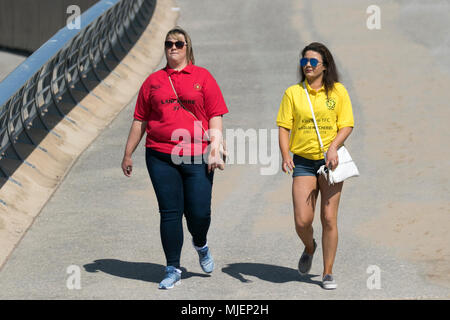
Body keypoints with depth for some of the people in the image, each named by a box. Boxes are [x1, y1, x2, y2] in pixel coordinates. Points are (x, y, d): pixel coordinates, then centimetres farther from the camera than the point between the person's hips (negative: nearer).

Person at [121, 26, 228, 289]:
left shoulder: (202, 77, 6)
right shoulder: (153, 81, 12)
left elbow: (216, 116, 3)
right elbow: (140, 120, 16)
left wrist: (215, 148, -8)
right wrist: (128, 154, 15)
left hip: (197, 157, -1)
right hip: (161, 156, 2)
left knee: (199, 213, -3)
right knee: (170, 213, 0)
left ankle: (201, 245, 32)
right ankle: (173, 270, 10)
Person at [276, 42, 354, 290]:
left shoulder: (338, 91, 3)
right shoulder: (293, 93, 5)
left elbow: (346, 125, 1)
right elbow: (284, 127, 2)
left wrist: (333, 147, -17)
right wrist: (285, 156, -13)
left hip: (330, 161, -1)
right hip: (303, 162, 1)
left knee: (328, 218, -3)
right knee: (302, 221, -7)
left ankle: (328, 273, 10)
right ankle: (309, 248, 28)